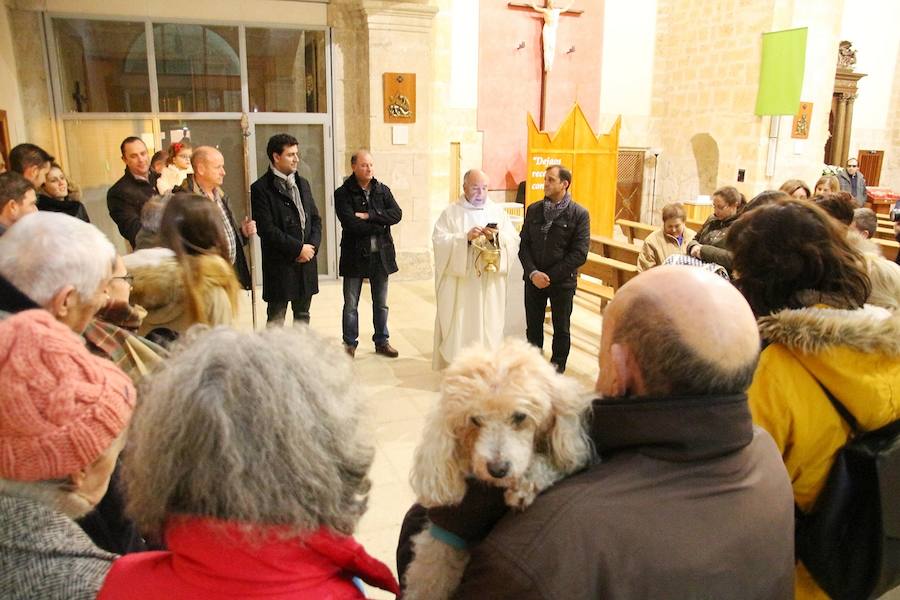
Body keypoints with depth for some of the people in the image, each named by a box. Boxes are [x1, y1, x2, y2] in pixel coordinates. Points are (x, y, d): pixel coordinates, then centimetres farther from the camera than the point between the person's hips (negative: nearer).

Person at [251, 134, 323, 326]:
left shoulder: (302, 184, 14)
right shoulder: (261, 188, -8)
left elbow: (315, 218, 14)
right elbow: (266, 229, -15)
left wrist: (312, 246, -4)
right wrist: (298, 248, -15)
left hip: (306, 262, 6)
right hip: (280, 265, -6)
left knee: (302, 316, 15)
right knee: (276, 320, 1)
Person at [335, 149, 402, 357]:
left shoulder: (383, 190, 6)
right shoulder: (343, 194, -6)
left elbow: (397, 214, -8)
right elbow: (350, 223, -18)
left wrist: (369, 216, -17)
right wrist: (380, 225, -12)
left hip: (381, 254, 3)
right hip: (355, 255, -3)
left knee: (381, 304, 13)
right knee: (351, 305, 6)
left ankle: (382, 342, 26)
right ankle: (350, 343, 20)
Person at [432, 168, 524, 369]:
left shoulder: (498, 212, 10)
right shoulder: (450, 212, 3)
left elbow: (514, 241, 2)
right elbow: (439, 240, -9)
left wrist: (496, 237, -18)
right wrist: (465, 238, -22)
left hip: (489, 284, 2)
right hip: (458, 283, -2)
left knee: (488, 326, 3)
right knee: (457, 327, 0)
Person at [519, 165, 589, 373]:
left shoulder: (579, 214, -7)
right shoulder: (533, 210, 4)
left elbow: (579, 254, -11)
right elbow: (524, 245, 3)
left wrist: (550, 276, -14)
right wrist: (533, 273, -12)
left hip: (562, 281, -3)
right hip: (533, 279, 3)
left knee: (561, 329, 11)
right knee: (533, 327, 11)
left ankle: (557, 370, 26)